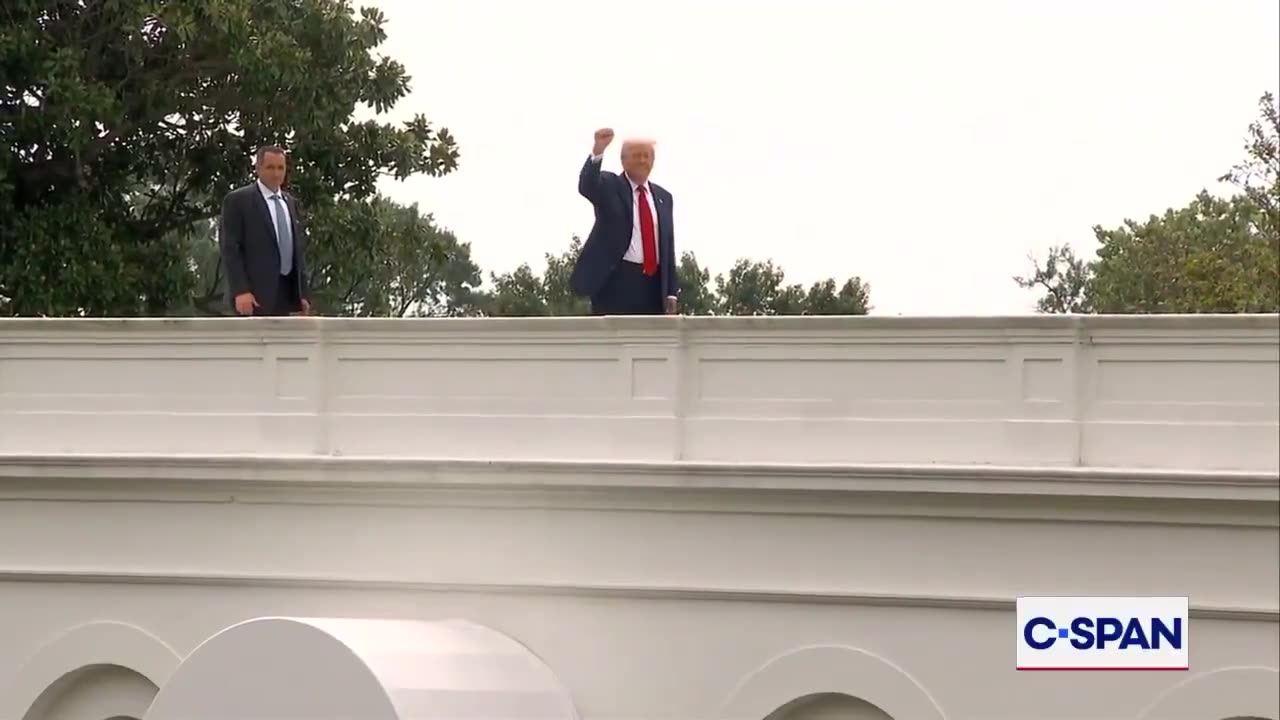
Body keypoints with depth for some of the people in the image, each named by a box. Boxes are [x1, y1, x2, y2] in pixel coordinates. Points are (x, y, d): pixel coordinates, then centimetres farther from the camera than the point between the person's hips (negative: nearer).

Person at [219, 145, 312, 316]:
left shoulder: (291, 203, 19)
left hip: (287, 293, 7)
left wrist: (303, 294, 12)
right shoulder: (237, 200, -2)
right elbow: (230, 249, -8)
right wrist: (241, 291, -18)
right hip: (256, 293, -7)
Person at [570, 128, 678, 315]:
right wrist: (598, 152, -38)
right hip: (616, 279, -5)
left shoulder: (663, 197, 18)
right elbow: (586, 186, -21)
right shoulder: (609, 186, 3)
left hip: (653, 284, 5)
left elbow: (667, 246, 16)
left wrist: (671, 292, 10)